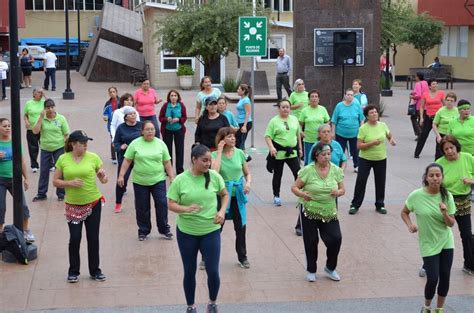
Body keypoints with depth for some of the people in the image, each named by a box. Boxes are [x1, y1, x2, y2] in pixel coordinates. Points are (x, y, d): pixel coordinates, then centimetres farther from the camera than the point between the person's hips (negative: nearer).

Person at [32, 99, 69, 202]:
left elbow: (66, 134, -2)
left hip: (59, 148, -2)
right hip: (45, 149, 2)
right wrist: (41, 117, -16)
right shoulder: (41, 119, -1)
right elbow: (35, 131, -13)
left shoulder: (61, 118, -5)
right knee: (43, 172, 8)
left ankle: (61, 194, 16)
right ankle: (41, 194, 19)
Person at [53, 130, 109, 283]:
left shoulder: (93, 157, -4)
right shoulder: (63, 159, -4)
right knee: (74, 238, 0)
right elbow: (55, 181, 1)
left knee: (93, 238, 7)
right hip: (73, 206, 0)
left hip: (93, 203, 1)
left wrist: (104, 177, -19)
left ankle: (95, 271, 21)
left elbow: (104, 179, 4)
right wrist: (70, 183, -16)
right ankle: (73, 271, 16)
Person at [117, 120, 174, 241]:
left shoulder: (161, 144, 1)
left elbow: (167, 162, 5)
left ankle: (164, 229, 14)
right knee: (142, 207, 7)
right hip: (140, 181, 0)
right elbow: (127, 161, 0)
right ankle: (143, 231, 21)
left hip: (158, 180, 1)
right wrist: (121, 176, -5)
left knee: (162, 204, -1)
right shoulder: (135, 144, -3)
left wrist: (172, 177, 2)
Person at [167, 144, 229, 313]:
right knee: (189, 272, 11)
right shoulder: (180, 180, -10)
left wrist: (222, 211, -8)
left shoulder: (214, 176, -6)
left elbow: (225, 195, 9)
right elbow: (171, 204, -7)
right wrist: (186, 209, -26)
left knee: (213, 271, -2)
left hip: (211, 232, 1)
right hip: (186, 233, 0)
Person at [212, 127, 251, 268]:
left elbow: (247, 173, 10)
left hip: (238, 195, 3)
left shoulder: (239, 153, 1)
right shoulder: (215, 154, -7)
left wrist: (248, 183, -11)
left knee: (241, 227, 9)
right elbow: (214, 172, -26)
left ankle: (242, 257, 25)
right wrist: (220, 152, -20)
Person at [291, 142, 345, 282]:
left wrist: (338, 192, -18)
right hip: (309, 211, -3)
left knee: (336, 238, -5)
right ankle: (311, 271, 27)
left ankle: (330, 268, 21)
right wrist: (302, 194, -30)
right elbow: (294, 188, -9)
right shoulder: (308, 170, -12)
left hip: (329, 212, 3)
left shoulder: (336, 170, -2)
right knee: (311, 241, 6)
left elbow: (342, 189, 6)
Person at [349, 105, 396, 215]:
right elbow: (359, 146, -14)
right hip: (365, 159, -3)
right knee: (361, 181, -2)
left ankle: (380, 205, 25)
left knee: (380, 182, 10)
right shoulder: (363, 128, -11)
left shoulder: (383, 125, 0)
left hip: (381, 159, 3)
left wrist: (391, 140, -5)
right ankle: (355, 205, 9)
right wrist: (372, 143, -26)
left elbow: (389, 135, 18)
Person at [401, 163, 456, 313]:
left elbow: (451, 223, -5)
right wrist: (410, 225, -17)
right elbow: (404, 212, 1)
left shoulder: (447, 196, -9)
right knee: (433, 279, -6)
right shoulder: (416, 196, -16)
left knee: (445, 277, 6)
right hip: (428, 244, -3)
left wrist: (445, 213, -25)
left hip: (446, 242, 3)